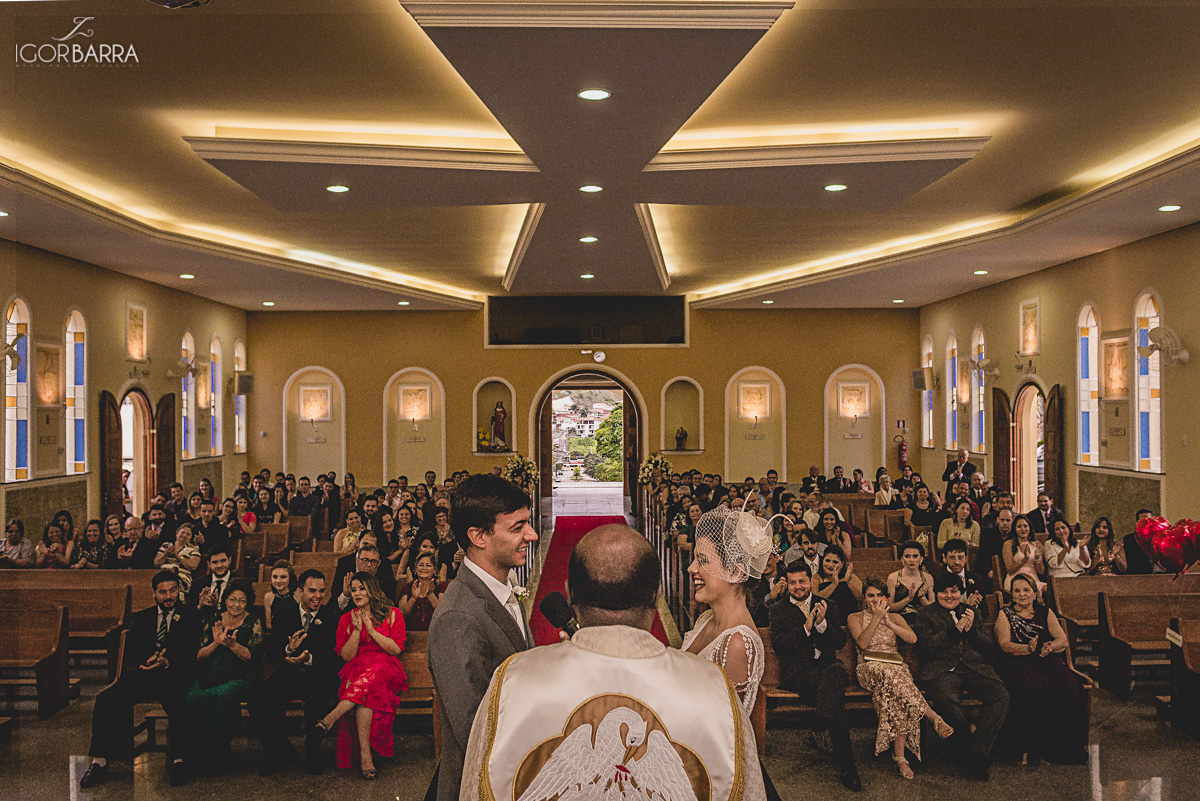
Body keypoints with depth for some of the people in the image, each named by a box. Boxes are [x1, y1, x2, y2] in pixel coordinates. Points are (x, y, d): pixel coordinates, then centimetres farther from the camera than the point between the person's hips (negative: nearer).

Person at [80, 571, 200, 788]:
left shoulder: (190, 619, 10)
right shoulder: (141, 618, 20)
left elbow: (190, 656, -1)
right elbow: (130, 653, 9)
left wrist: (167, 662, -21)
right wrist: (147, 661, -14)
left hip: (173, 676, -3)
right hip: (141, 674, 3)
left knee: (177, 703, -37)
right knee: (106, 699, -23)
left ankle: (178, 760, -27)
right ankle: (99, 763, -18)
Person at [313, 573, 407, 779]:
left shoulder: (392, 614, 8)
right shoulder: (347, 619, 14)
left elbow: (396, 648, -2)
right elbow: (346, 656, 6)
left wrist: (372, 630, -5)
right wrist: (357, 630, -6)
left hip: (386, 671, -1)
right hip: (356, 672, 1)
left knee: (372, 676, -39)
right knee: (366, 694, -35)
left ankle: (332, 718, -46)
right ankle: (365, 754, -43)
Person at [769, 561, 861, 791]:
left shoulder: (827, 607, 19)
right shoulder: (779, 610, 14)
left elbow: (840, 642, 9)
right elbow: (778, 644, -1)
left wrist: (822, 623, -9)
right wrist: (806, 628, -10)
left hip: (827, 666, 2)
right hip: (796, 671, -2)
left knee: (836, 672, -38)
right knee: (833, 689, -33)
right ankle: (846, 764, -31)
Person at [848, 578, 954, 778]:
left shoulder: (895, 617, 21)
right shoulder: (855, 618, 15)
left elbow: (912, 638, 2)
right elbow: (862, 642, -4)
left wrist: (888, 622, -6)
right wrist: (876, 618, -6)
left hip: (896, 666, 2)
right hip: (870, 669, -2)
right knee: (889, 674, -40)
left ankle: (899, 756, -36)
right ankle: (934, 717, -40)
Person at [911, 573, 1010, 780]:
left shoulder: (971, 612, 24)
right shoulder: (924, 616, 14)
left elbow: (988, 644, 19)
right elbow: (925, 648, -1)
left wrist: (971, 630, -1)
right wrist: (955, 629, -5)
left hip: (975, 667, 3)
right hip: (942, 669, -3)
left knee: (1001, 695, -26)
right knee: (946, 699, -36)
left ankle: (976, 750, -23)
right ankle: (966, 740, -12)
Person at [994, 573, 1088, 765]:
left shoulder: (1046, 613, 20)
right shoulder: (1005, 614, 14)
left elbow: (1062, 640, 7)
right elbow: (1004, 645, -1)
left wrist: (1049, 647, -16)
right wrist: (1029, 648, -20)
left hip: (1049, 661, 2)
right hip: (1019, 663, -2)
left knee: (1067, 688, -29)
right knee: (1031, 689, -35)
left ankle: (1066, 749, -20)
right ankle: (1029, 751, -28)